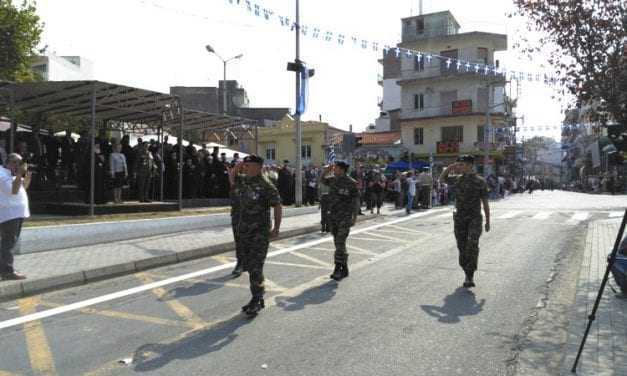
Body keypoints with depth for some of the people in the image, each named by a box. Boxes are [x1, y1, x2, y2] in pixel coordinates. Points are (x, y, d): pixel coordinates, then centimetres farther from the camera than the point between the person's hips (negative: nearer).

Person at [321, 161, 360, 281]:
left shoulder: (351, 183, -11)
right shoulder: (333, 180, 7)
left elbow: (356, 200, -9)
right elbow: (322, 180, 25)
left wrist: (354, 217, -11)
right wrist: (326, 171, 6)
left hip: (345, 218, -7)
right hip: (333, 217, 7)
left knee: (340, 243, -11)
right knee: (338, 243, 11)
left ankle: (339, 269, -6)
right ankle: (344, 269, 21)